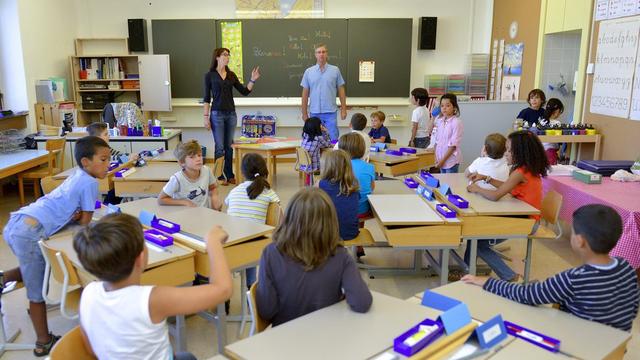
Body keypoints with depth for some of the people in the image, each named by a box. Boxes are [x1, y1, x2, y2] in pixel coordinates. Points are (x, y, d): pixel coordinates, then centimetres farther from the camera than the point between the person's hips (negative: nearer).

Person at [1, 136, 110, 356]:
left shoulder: (77, 176, 19)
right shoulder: (90, 183, -7)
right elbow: (85, 222, -4)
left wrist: (74, 216, -1)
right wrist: (78, 216, 16)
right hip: (31, 232, -8)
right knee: (38, 289, 6)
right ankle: (44, 343, 19)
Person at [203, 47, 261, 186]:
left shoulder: (231, 75, 9)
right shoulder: (210, 75, -2)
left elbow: (244, 91, 7)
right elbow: (207, 98, -2)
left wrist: (252, 80, -7)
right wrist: (206, 117, -6)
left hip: (231, 114, 4)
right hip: (217, 114, -4)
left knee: (229, 146, 9)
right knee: (219, 147, -1)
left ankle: (229, 175, 17)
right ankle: (220, 176, 8)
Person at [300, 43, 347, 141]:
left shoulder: (335, 70, 2)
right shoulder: (308, 72, 4)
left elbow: (341, 90, 5)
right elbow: (305, 94, 7)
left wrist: (343, 109, 0)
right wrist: (304, 113, 4)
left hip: (330, 112, -1)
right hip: (314, 113, 1)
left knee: (334, 139, -3)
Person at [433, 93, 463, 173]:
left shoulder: (456, 122, -14)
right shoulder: (439, 120, 4)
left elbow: (453, 145, -16)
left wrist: (443, 160, -15)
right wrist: (437, 158, 3)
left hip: (451, 159, -6)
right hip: (441, 159, 6)